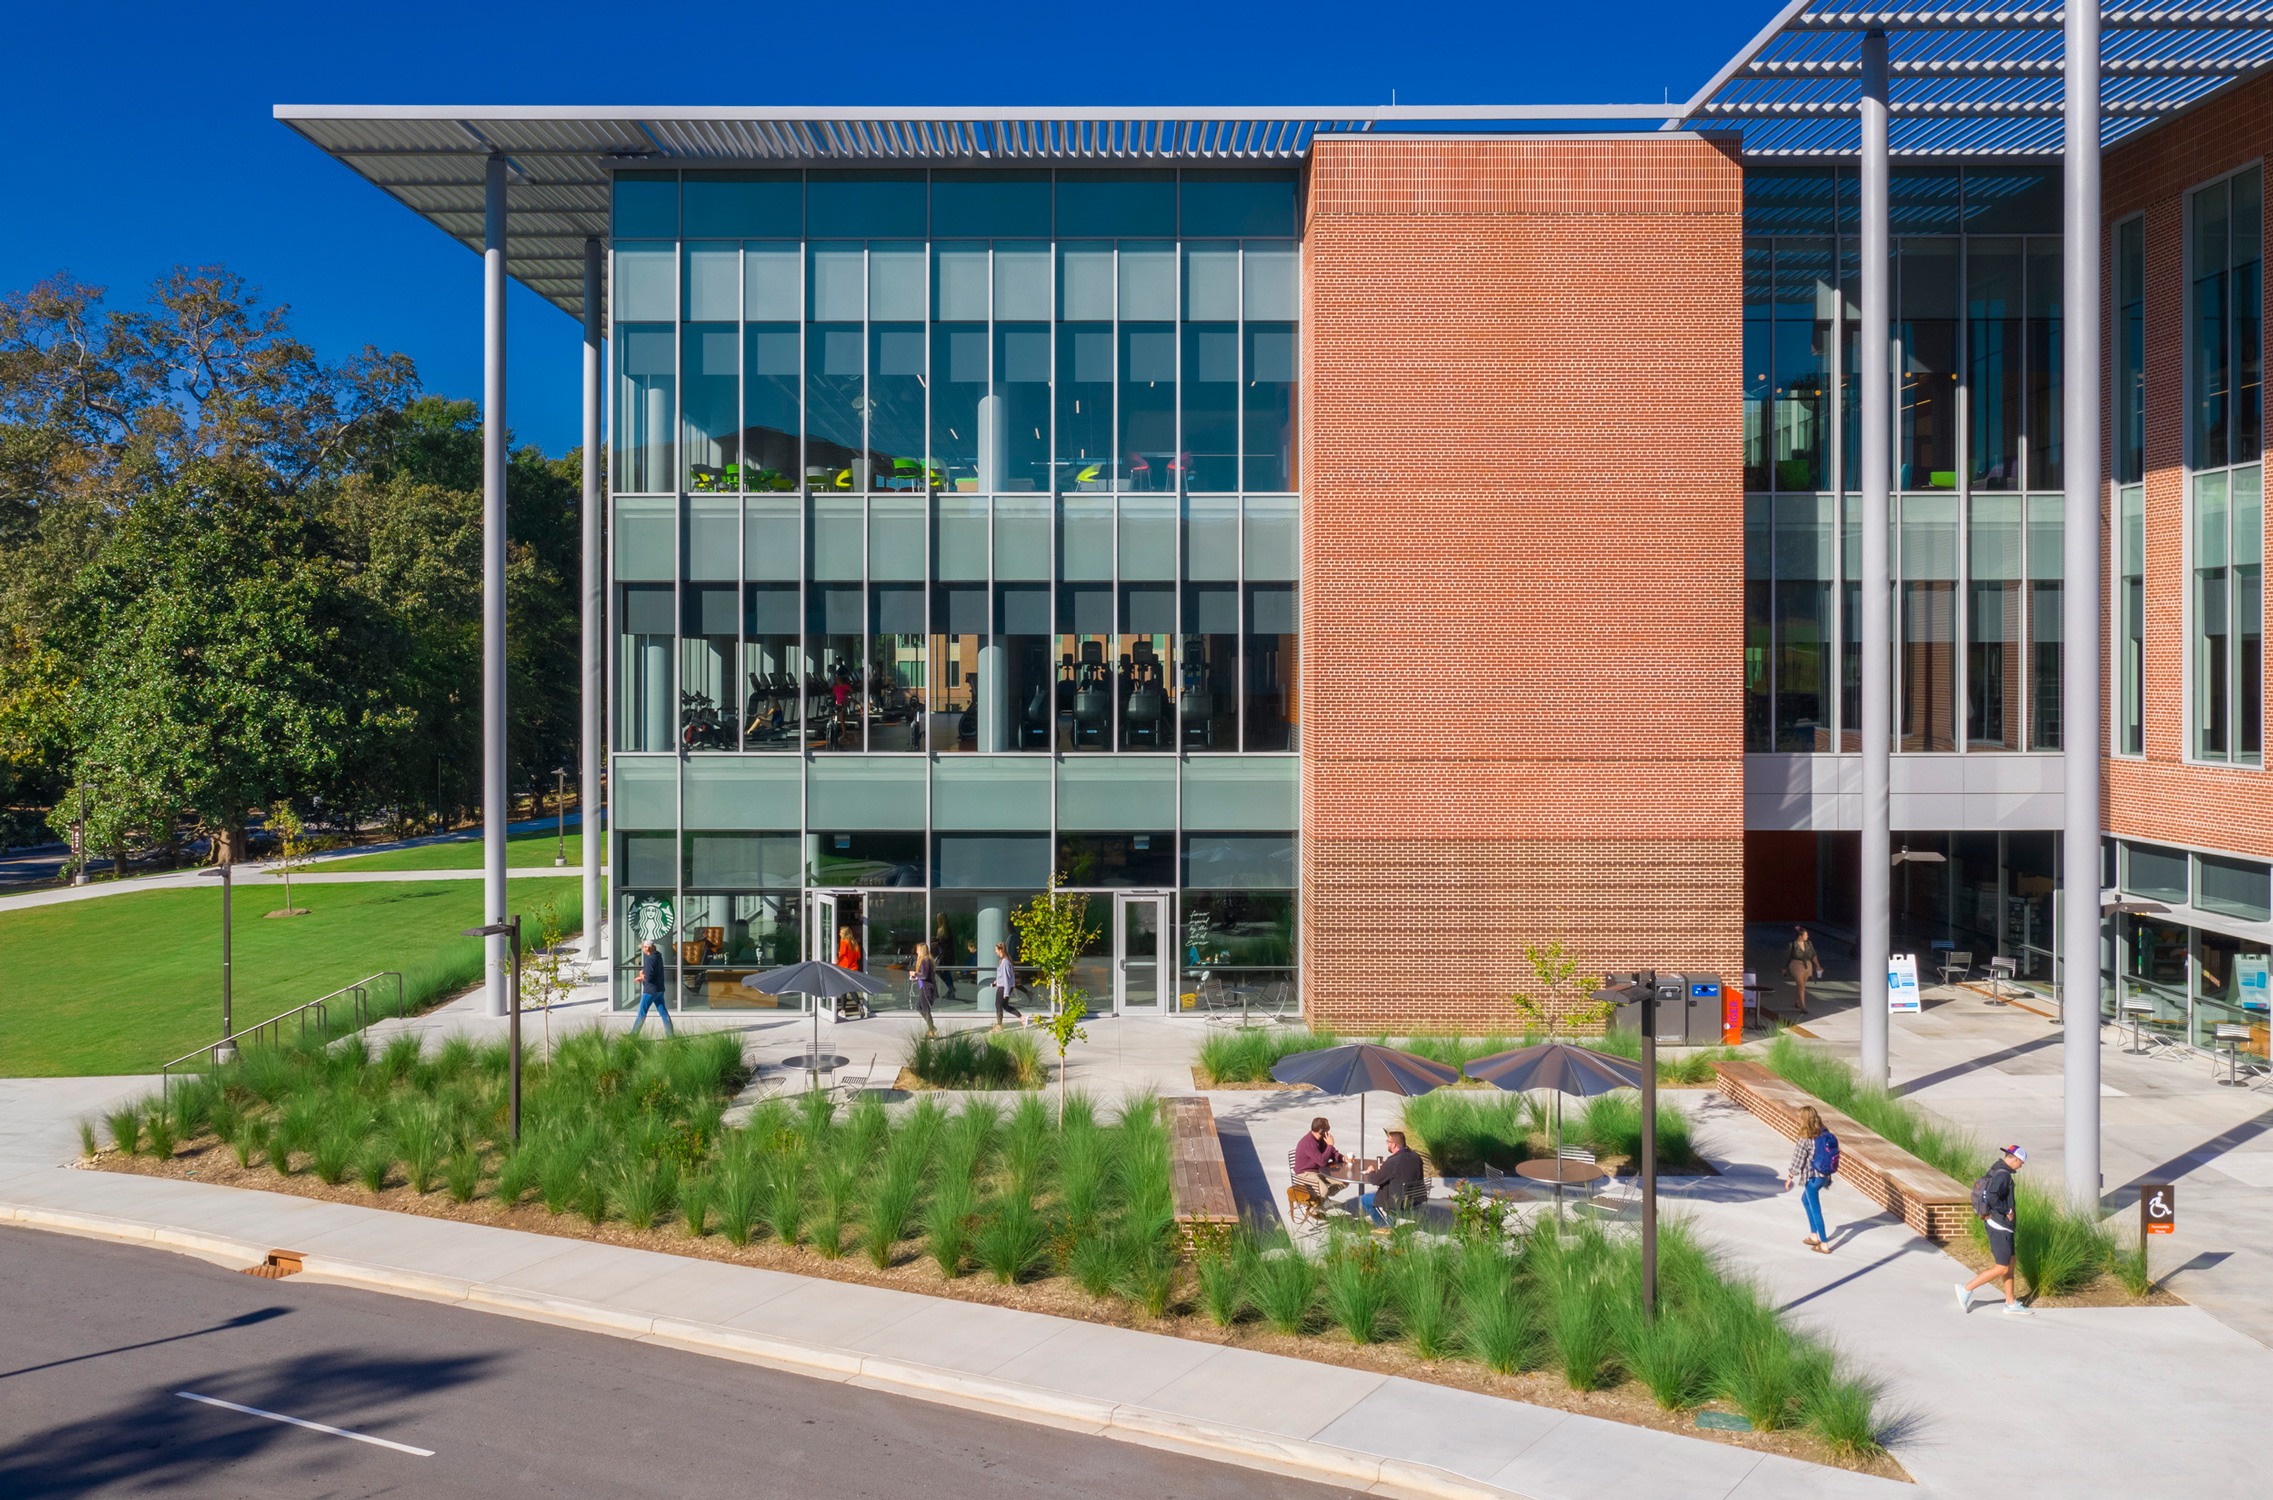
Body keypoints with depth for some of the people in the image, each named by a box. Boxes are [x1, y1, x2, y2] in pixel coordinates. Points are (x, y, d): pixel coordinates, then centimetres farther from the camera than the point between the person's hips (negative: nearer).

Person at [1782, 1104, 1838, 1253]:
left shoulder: (1805, 1140, -21)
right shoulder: (1825, 1134, -2)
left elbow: (1798, 1161, -14)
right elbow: (1826, 1154, 8)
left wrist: (1790, 1177, 0)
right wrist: (1827, 1178, 19)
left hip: (1812, 1178, -8)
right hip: (1824, 1176, 8)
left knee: (1815, 1210, 5)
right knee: (1805, 1199, 27)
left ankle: (1824, 1245, 9)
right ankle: (1813, 1235, 32)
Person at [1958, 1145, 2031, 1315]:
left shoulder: (1995, 1170, 9)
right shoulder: (2003, 1175, -21)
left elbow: (1984, 1194, 17)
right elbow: (1991, 1196, -33)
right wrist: (2006, 1211, -20)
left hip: (1996, 1224, 10)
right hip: (2000, 1226, -10)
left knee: (2010, 1263, 16)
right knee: (2002, 1268, -2)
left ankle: (2011, 1303, 23)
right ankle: (1967, 1289, 2)